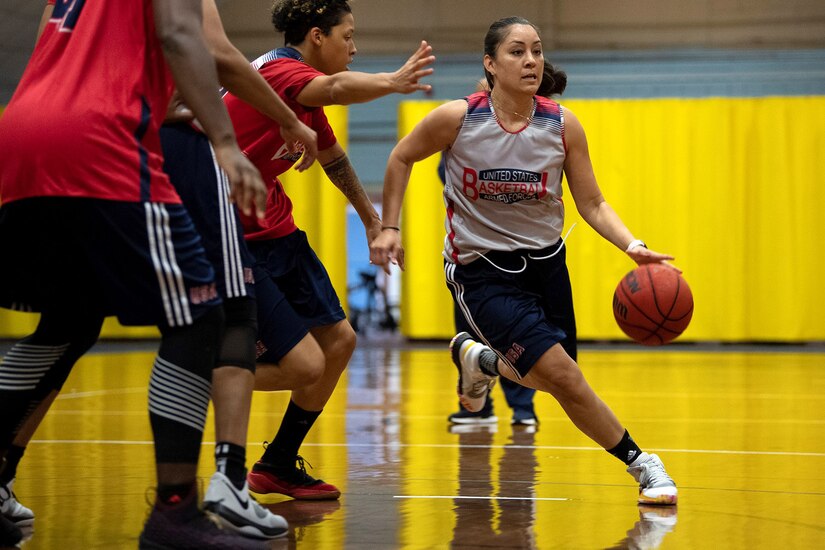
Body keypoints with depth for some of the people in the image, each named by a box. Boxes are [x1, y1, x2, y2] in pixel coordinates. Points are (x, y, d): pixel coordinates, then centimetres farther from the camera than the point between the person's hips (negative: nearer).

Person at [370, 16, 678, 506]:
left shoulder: (562, 125, -11)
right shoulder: (458, 119, -17)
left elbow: (592, 203, -5)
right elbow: (402, 158, 2)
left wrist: (633, 246, -21)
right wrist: (388, 227, -1)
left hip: (545, 262, 4)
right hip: (481, 270, -4)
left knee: (549, 378, 16)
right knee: (564, 377, -17)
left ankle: (480, 357, 47)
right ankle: (641, 464, 1)